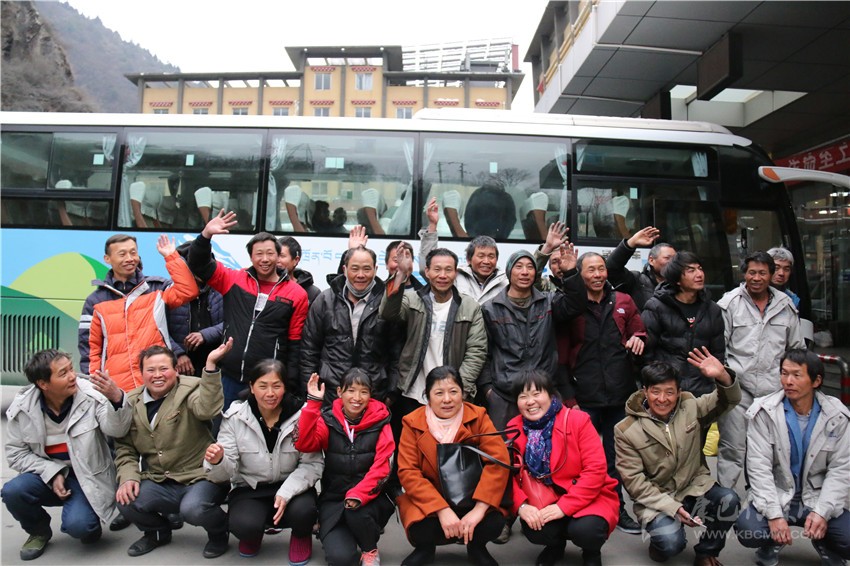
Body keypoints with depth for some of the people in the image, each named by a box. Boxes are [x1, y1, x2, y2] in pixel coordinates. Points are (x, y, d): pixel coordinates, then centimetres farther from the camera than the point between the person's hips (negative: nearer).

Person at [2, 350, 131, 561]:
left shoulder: (90, 395, -18)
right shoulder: (22, 407, -10)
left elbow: (116, 429, -29)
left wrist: (117, 398, -50)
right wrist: (52, 473, -16)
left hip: (87, 476, -3)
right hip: (47, 475, 4)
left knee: (77, 524, -26)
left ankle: (90, 526, 14)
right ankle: (39, 531, 8)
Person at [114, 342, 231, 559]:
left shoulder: (191, 389, -7)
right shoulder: (131, 403, 8)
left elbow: (207, 409, -31)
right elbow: (124, 448, 11)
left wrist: (210, 364, -40)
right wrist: (128, 477, -8)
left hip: (201, 476, -5)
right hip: (159, 483, 5)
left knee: (193, 510, -32)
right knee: (126, 501, -21)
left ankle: (219, 530, 6)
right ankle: (158, 532, 14)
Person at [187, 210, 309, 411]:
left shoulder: (296, 293, -1)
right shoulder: (234, 280, 5)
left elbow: (295, 344, 1)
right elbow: (198, 265, 5)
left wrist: (289, 386, -2)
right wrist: (206, 235, -13)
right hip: (230, 378, 2)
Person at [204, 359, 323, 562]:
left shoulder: (301, 415, -16)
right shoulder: (235, 417, -12)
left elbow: (312, 464, -14)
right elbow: (228, 472, -12)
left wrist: (286, 492, -28)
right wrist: (217, 462, -35)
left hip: (292, 487, 0)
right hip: (249, 489, 1)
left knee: (303, 511, -31)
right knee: (243, 525, -29)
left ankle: (301, 535, 10)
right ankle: (252, 534, 13)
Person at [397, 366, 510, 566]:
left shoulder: (478, 417, -9)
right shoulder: (413, 423, -9)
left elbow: (498, 460, -19)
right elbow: (408, 472, -15)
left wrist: (479, 508, -30)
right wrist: (442, 509, -27)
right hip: (429, 502, 0)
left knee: (493, 523, -29)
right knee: (420, 529, -32)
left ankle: (477, 547, 8)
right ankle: (425, 548, 7)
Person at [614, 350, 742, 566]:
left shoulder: (690, 407, -3)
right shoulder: (626, 431, -11)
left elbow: (729, 400, -5)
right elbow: (633, 480, -11)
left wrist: (722, 376, -29)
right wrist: (672, 507, -20)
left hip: (695, 487, 4)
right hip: (655, 499, -3)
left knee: (729, 500, -26)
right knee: (671, 542, -30)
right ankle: (660, 542, 10)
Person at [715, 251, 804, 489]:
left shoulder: (785, 305, 10)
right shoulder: (730, 303, -2)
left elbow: (797, 348, 18)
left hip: (774, 388, 4)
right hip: (738, 387, -4)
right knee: (732, 448, -1)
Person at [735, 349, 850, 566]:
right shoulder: (764, 412, -11)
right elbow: (759, 467, -13)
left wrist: (822, 512, -18)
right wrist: (774, 514, -22)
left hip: (818, 498, 2)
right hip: (776, 496, -2)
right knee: (747, 529, -28)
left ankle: (825, 547, 17)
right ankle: (771, 544, 12)